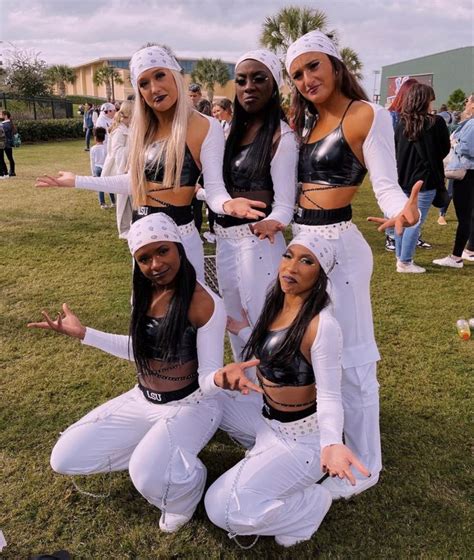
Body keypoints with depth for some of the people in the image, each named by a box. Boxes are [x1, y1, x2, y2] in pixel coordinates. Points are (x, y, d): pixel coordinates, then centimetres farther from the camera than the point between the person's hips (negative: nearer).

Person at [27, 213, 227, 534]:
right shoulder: (144, 292, -2)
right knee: (65, 459, 0)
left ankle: (187, 483, 2)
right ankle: (154, 452, 14)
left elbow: (207, 380, -20)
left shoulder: (205, 303, -23)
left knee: (148, 477, -34)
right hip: (142, 401, 7)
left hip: (191, 406, -6)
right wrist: (82, 333, 8)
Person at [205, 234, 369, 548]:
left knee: (222, 510, -15)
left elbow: (329, 397, -25)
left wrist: (331, 443, -42)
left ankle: (315, 502, 7)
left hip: (303, 437, -8)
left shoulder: (323, 326, -28)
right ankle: (267, 455, 18)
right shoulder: (277, 304, -2)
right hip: (269, 418, 9)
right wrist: (240, 327, 7)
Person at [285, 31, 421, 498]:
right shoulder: (309, 123, 15)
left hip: (338, 245, -8)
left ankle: (363, 466, 17)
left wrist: (403, 210, -35)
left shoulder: (367, 115, -7)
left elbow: (386, 185, -16)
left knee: (349, 356, 0)